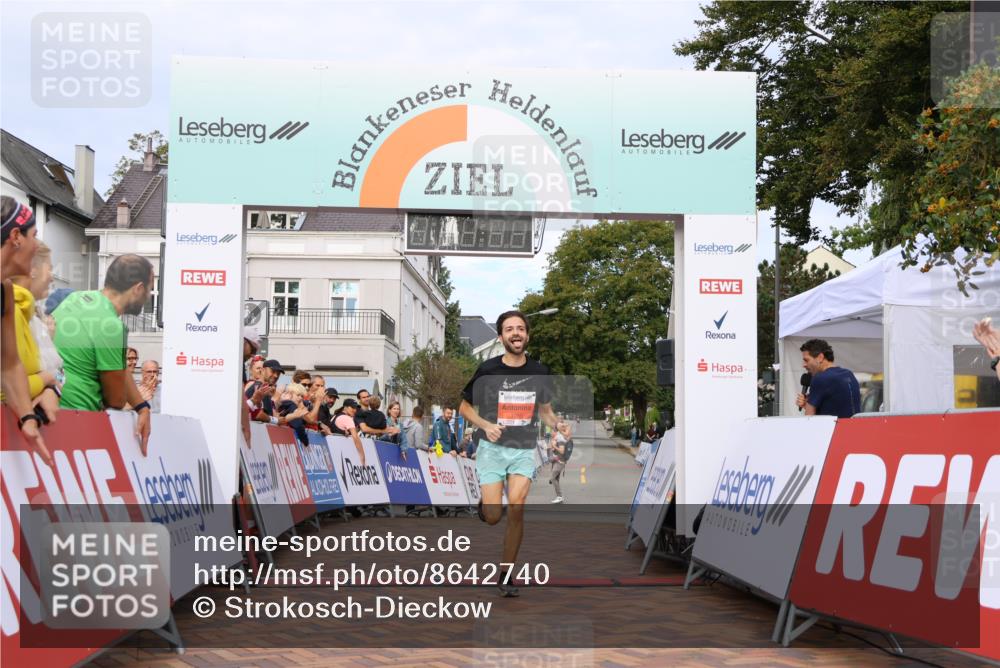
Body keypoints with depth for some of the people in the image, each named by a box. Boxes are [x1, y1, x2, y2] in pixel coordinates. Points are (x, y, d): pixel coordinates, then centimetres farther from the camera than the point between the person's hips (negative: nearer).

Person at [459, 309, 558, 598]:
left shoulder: (539, 372, 2)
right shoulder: (488, 370, -6)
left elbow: (545, 410, 16)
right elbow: (465, 407, 3)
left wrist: (560, 425, -6)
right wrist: (485, 425, -15)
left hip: (524, 449, 2)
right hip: (492, 448, -1)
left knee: (516, 507, -17)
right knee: (493, 516, -10)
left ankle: (506, 574, -1)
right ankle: (485, 503, 30)